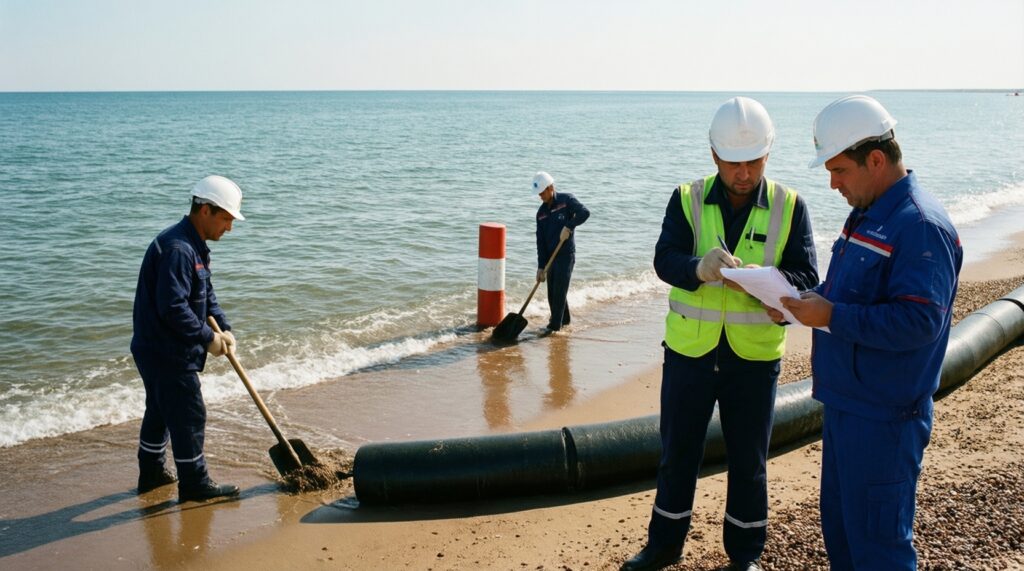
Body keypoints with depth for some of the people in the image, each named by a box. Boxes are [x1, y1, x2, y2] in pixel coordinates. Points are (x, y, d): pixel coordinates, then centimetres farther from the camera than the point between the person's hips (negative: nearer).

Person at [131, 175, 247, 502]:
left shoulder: (195, 247, 11)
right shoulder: (177, 249, -24)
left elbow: (206, 295, 18)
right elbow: (172, 307, -29)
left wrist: (224, 329, 4)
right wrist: (208, 339, -20)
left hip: (157, 350, 11)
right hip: (167, 352, -11)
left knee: (160, 411, 22)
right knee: (189, 416, -1)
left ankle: (151, 473, 37)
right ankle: (194, 484, 11)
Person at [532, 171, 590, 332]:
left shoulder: (566, 199, -6)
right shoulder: (541, 212, 9)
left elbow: (584, 212, -19)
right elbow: (540, 241, 6)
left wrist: (568, 226, -26)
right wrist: (541, 266, 1)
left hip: (566, 255, -6)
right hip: (551, 257, 6)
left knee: (559, 292, -6)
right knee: (552, 293, 10)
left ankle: (555, 326, 1)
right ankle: (564, 319, 28)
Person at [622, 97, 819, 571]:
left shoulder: (789, 207, -3)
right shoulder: (687, 199, -3)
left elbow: (806, 277, -9)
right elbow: (664, 260, -14)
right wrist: (699, 267, -37)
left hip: (755, 356, 0)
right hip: (688, 350, 1)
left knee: (748, 460, 12)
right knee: (677, 452, 14)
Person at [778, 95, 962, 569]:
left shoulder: (920, 226, -20)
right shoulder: (866, 214, 11)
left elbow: (918, 321, -28)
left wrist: (831, 316, -25)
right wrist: (804, 303, 3)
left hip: (883, 417, -10)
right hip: (845, 402, 10)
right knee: (838, 525, 21)